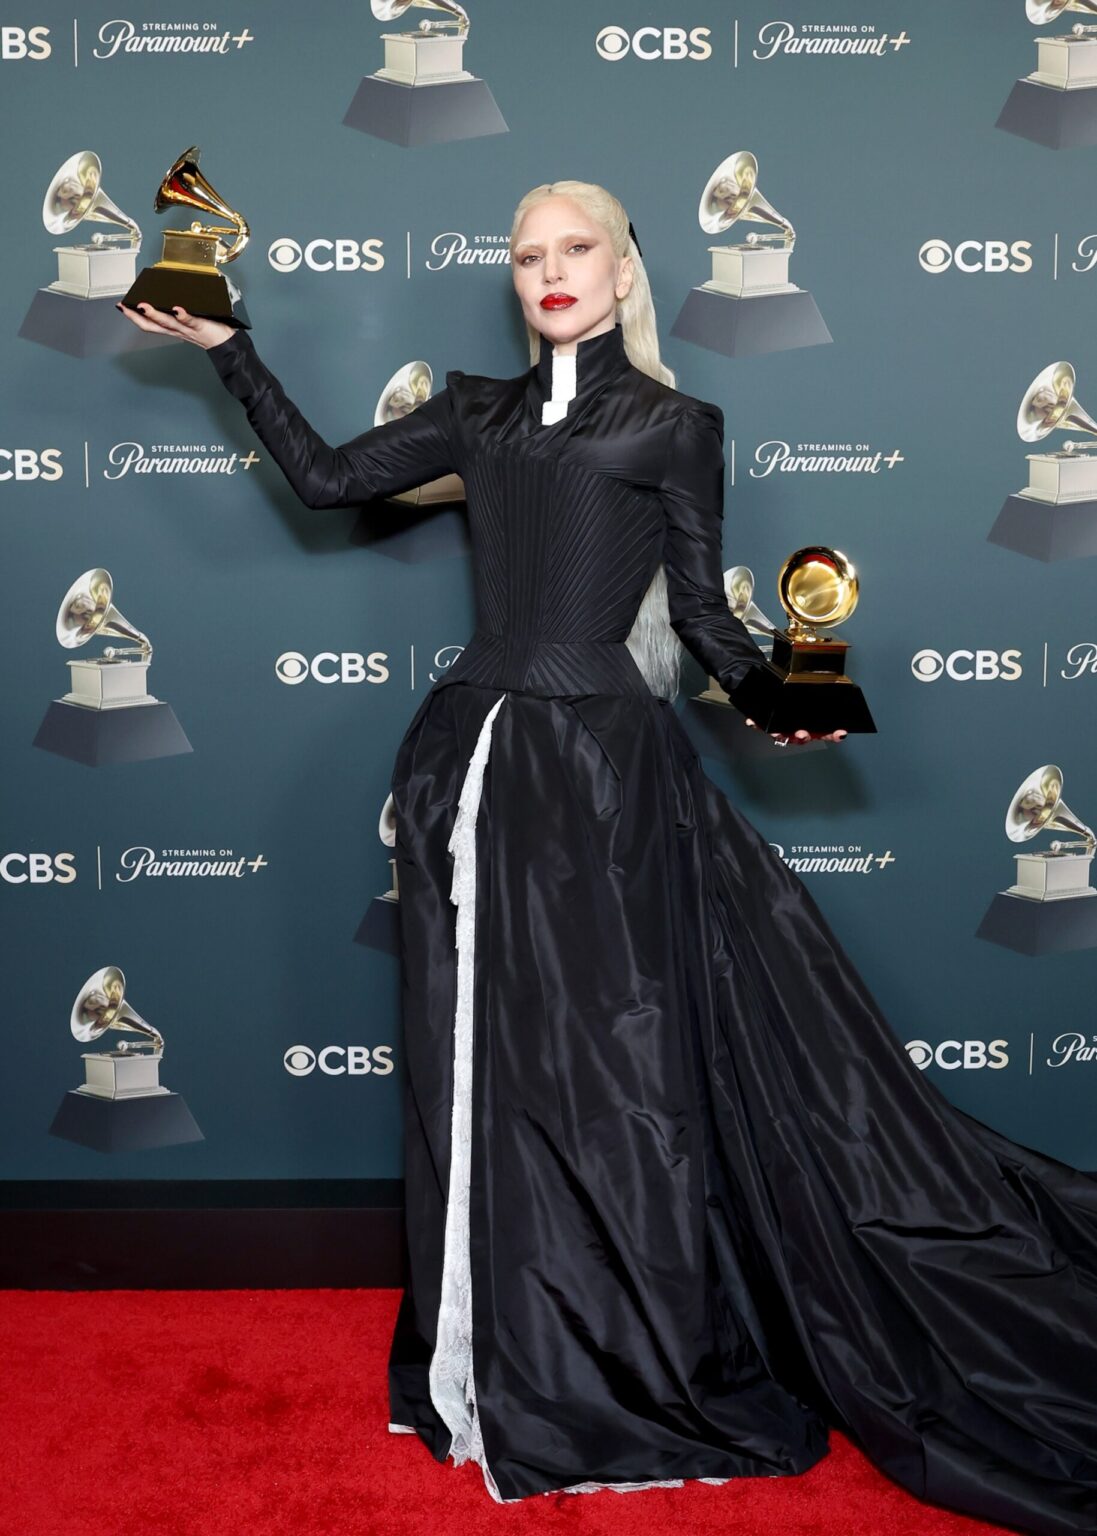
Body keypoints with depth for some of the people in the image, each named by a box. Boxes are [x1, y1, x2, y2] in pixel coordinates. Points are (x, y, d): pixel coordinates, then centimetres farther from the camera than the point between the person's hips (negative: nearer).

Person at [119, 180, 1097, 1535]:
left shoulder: (673, 424, 5)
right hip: (469, 760, 4)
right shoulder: (477, 411, 16)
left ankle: (639, 1374, 19)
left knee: (606, 1065, 0)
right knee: (480, 1067, 9)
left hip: (602, 767, -4)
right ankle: (499, 1371, 26)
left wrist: (768, 691, -14)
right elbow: (324, 478, 16)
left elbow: (700, 611, 3)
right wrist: (229, 350, 17)